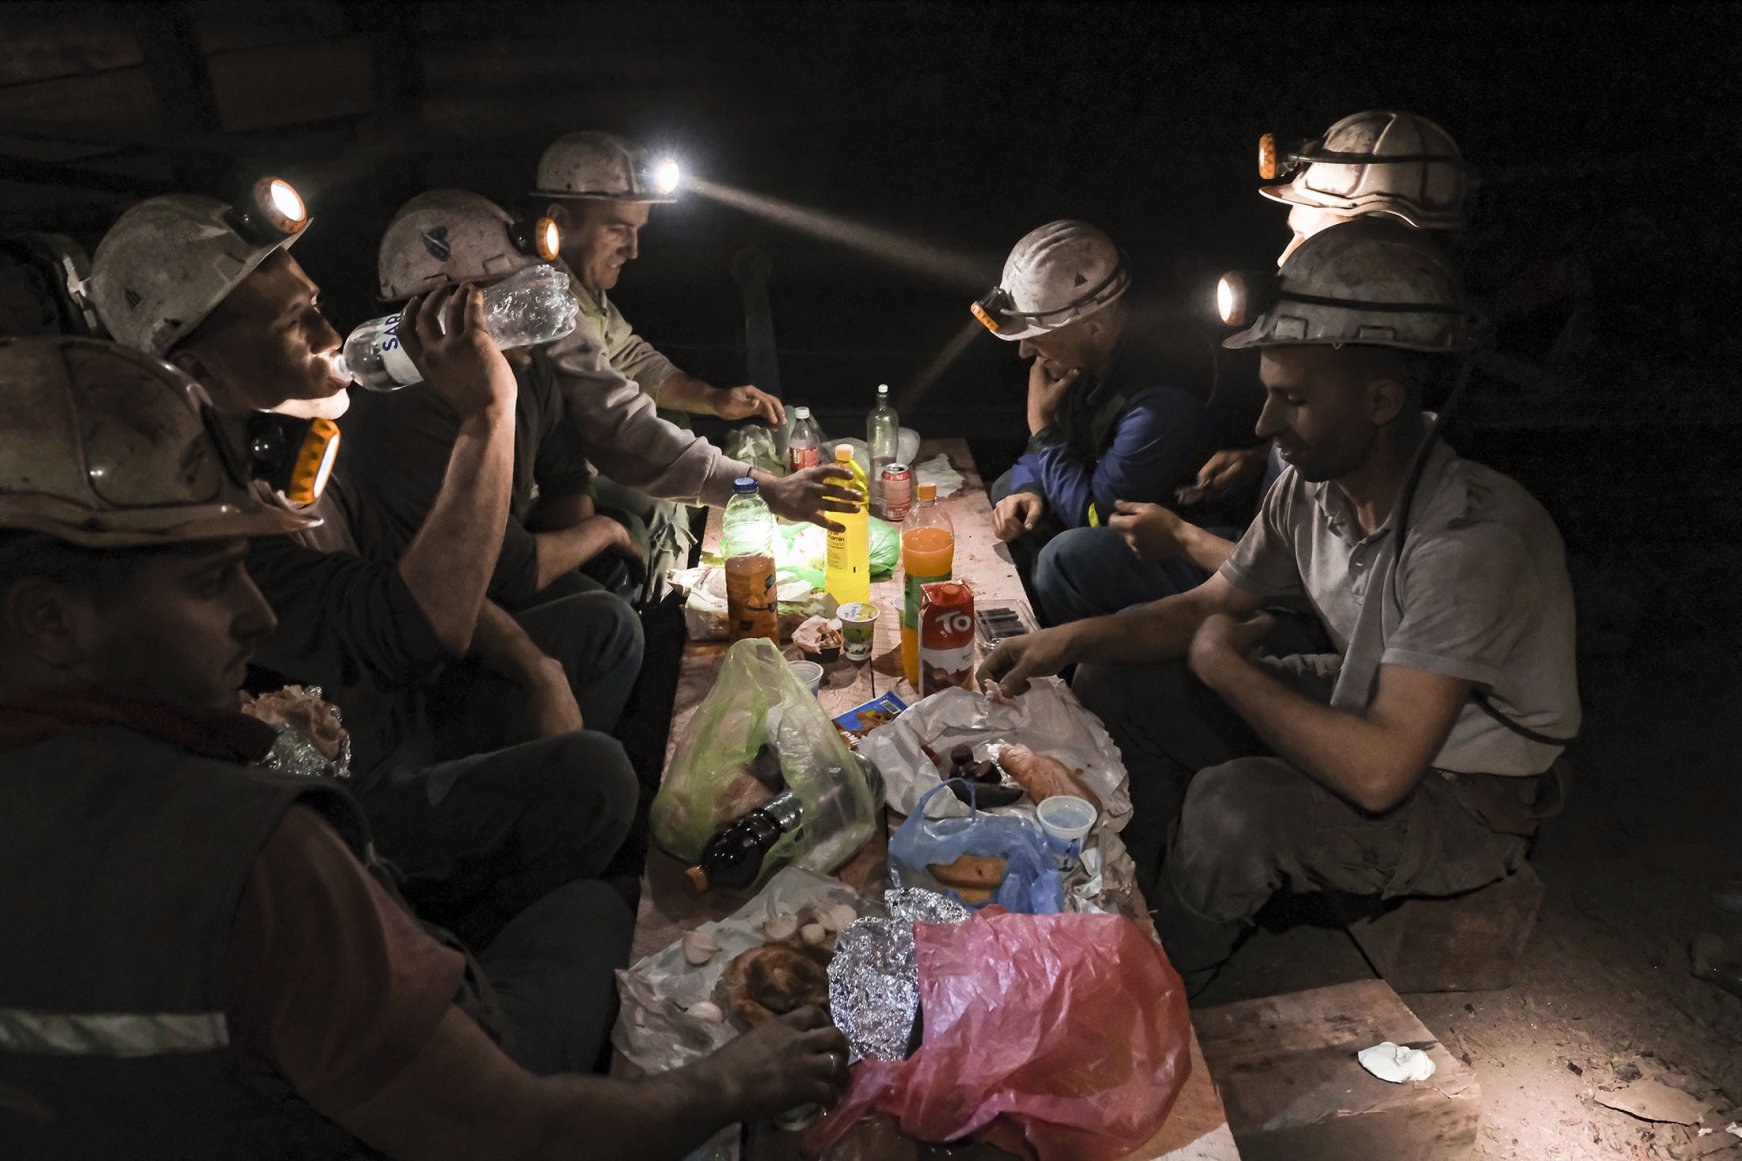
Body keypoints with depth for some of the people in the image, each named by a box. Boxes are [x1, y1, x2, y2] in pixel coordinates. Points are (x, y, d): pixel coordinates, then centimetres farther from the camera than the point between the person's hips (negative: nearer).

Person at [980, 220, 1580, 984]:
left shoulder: (1475, 538, -35)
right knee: (1113, 681, 1)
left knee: (1233, 806, -34)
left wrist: (1226, 665, -25)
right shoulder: (1312, 486, -12)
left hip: (1466, 802, -7)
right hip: (1363, 706, 7)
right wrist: (1071, 640, -15)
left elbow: (1379, 771, -40)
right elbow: (1207, 607, 2)